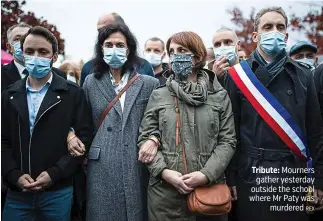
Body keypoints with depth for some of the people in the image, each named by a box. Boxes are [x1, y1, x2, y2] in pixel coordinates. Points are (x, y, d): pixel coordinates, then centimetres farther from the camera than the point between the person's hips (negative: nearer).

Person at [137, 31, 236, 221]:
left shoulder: (220, 96, 3)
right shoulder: (158, 96, 5)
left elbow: (227, 141, 0)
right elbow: (145, 139, 2)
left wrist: (207, 174, -13)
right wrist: (164, 171, -12)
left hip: (209, 188, 0)